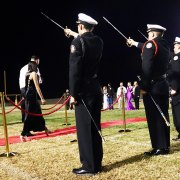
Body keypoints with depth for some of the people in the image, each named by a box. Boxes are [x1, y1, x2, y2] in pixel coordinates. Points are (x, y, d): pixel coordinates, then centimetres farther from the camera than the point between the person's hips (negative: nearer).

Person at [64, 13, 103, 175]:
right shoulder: (98, 41, 8)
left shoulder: (77, 42, -11)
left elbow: (74, 69, -16)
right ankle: (97, 163, 20)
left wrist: (73, 93, -11)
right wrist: (75, 35, 46)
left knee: (84, 129, 0)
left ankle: (89, 166, 6)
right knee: (95, 128, 12)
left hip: (84, 92, -7)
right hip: (97, 90, 7)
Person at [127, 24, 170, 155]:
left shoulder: (151, 44, -9)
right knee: (163, 116, 11)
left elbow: (146, 67, -19)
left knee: (154, 118, -4)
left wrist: (143, 86, -16)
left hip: (153, 86, -8)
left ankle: (159, 147, -1)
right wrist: (135, 43, 48)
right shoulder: (165, 45, 15)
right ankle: (165, 146, 18)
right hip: (163, 85, 8)